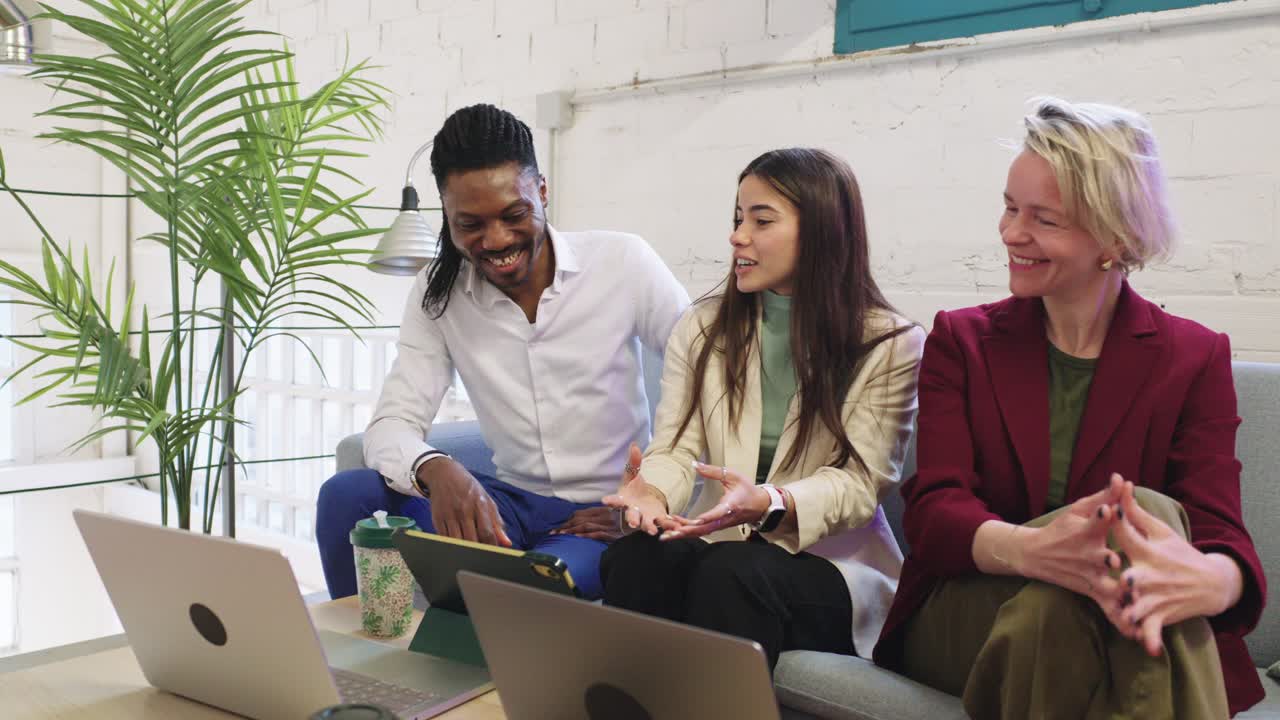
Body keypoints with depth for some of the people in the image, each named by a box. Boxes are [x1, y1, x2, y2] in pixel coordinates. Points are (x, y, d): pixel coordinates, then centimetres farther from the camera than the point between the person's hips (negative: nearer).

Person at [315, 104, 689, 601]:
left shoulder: (623, 262, -10)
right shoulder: (438, 293, -1)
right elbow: (391, 424, -8)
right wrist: (435, 470, -32)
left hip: (606, 514, -3)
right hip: (510, 503, 4)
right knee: (347, 497, -19)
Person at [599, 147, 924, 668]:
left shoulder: (892, 345, -2)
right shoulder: (700, 330, 11)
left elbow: (859, 484, -9)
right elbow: (676, 449, 3)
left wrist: (771, 505, -29)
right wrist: (652, 489, -22)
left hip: (828, 560, -3)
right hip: (718, 543, 3)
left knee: (732, 571, -35)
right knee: (636, 558, -30)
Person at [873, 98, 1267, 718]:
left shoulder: (1195, 359, 4)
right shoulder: (960, 341, 5)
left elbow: (1221, 536, -9)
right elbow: (932, 509, -9)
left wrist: (1205, 579, -37)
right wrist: (1031, 549, -34)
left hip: (1144, 648, 1)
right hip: (964, 615, -1)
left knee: (1146, 520, -33)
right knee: (1147, 509, -30)